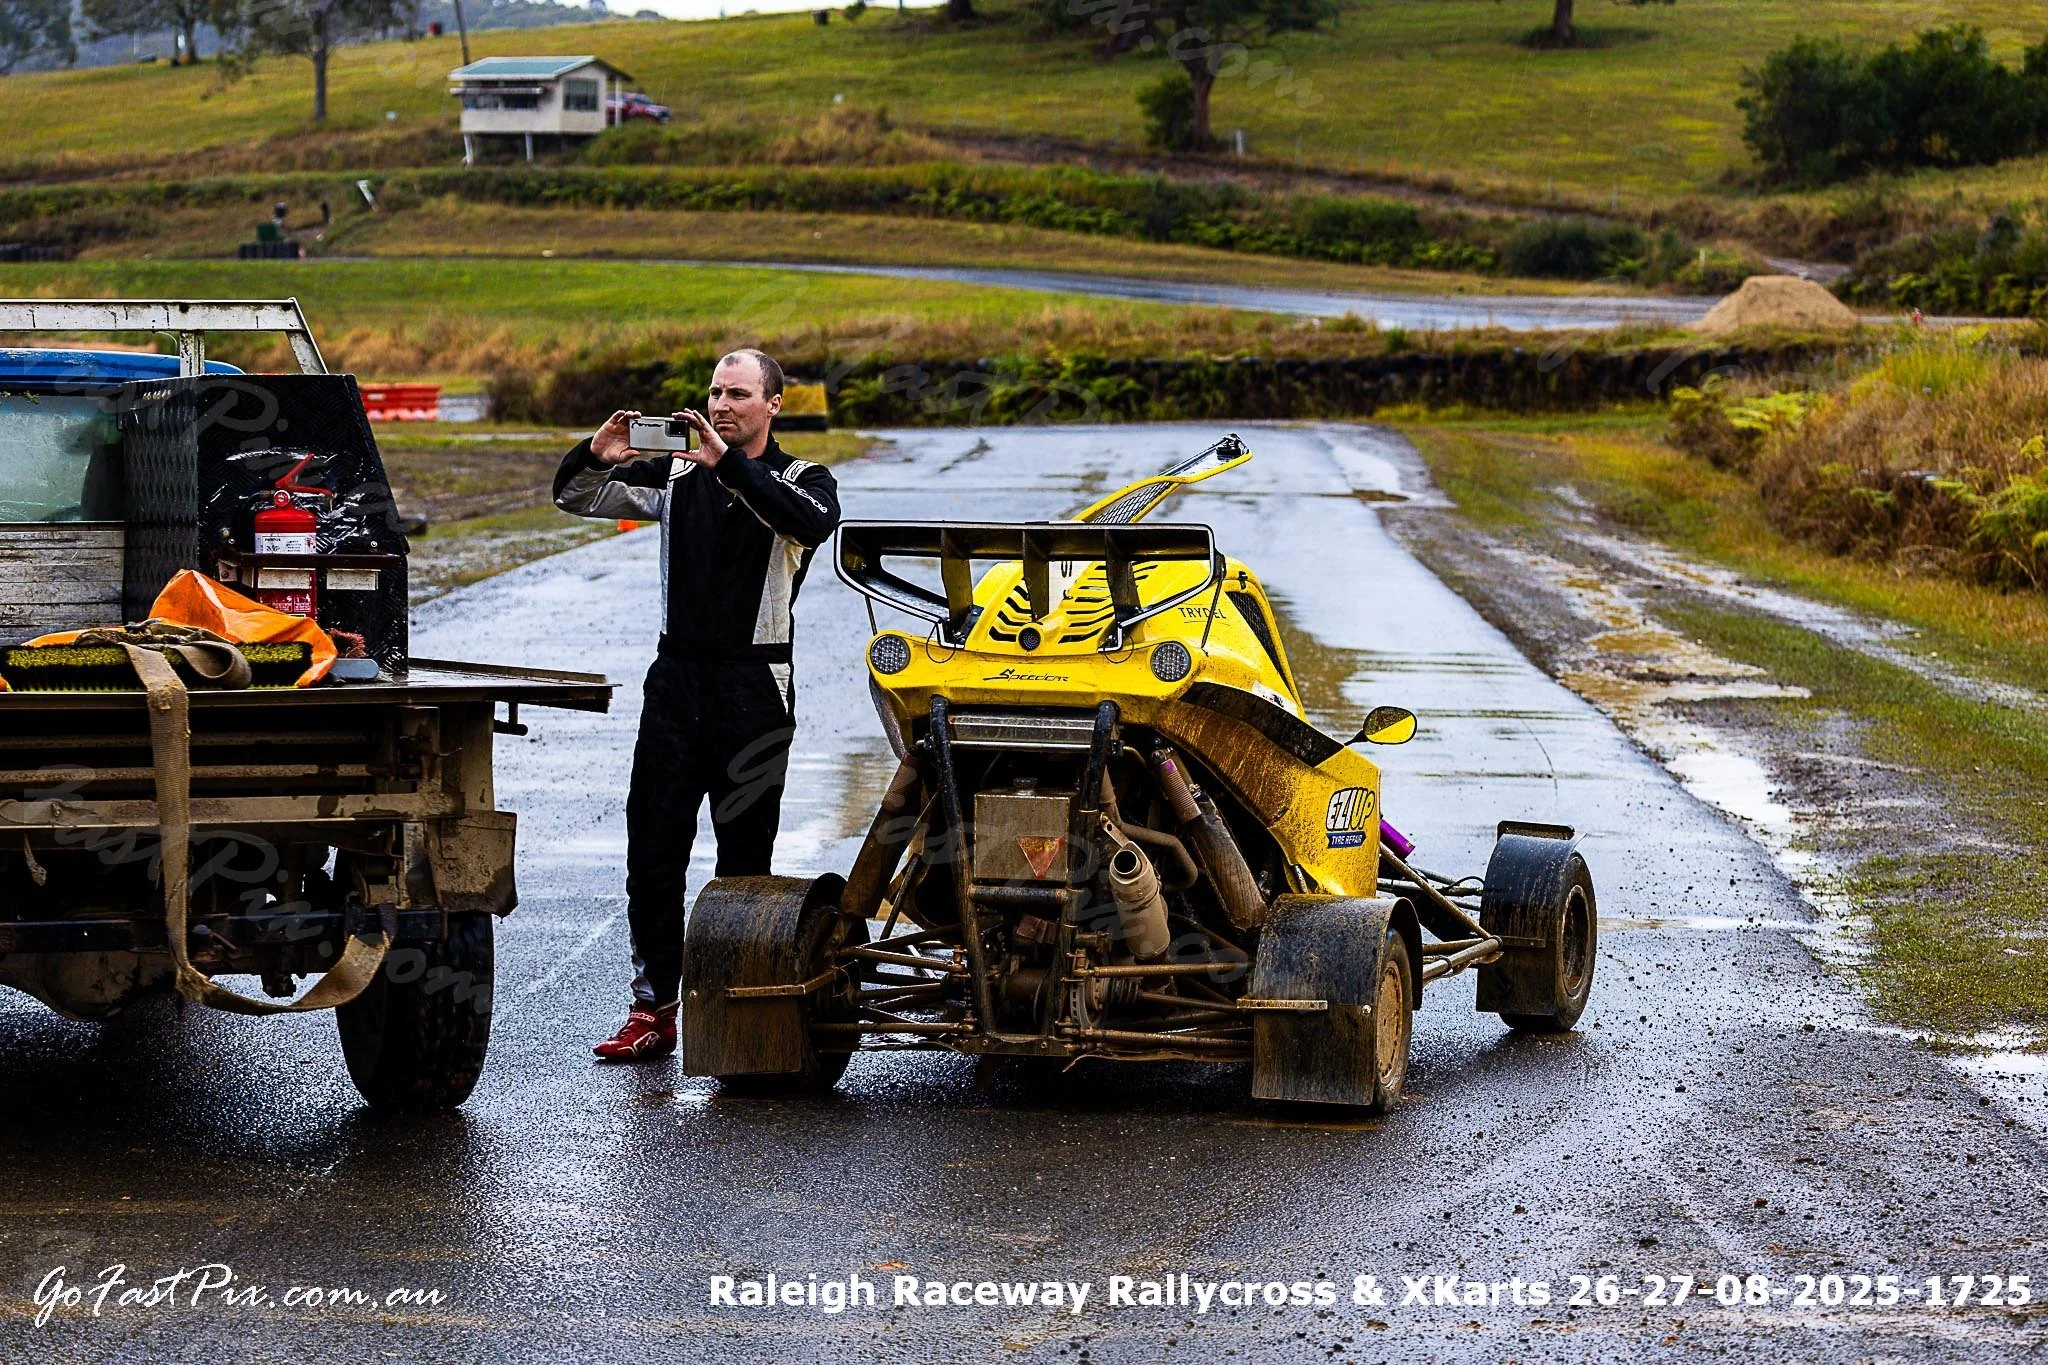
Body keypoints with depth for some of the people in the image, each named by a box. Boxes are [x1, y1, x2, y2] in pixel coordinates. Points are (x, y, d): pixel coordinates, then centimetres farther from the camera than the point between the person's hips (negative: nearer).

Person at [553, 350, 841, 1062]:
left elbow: (813, 522, -23)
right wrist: (596, 455, -13)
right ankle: (652, 1009, 4)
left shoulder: (801, 480, 1)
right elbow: (574, 497, 10)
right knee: (652, 850, 0)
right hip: (676, 678, 4)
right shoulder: (678, 476, 12)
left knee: (744, 857, 1)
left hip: (754, 688, -3)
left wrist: (729, 462, -31)